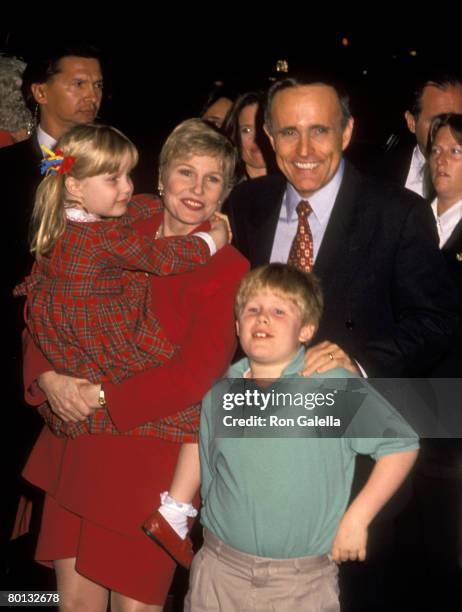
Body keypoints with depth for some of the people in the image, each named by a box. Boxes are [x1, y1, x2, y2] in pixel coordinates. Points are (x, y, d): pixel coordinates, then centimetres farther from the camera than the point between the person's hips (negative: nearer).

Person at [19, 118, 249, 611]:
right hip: (77, 446, 4)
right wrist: (48, 374, -13)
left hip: (152, 457, -3)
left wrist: (101, 395, -17)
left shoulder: (227, 267, -8)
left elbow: (194, 375, -14)